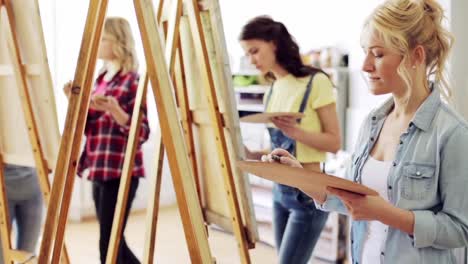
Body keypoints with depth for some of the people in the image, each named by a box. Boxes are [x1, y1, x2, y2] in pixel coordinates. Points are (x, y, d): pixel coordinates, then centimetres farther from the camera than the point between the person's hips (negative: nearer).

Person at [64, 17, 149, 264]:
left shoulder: (131, 81, -10)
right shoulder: (100, 79, 14)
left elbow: (141, 133, -15)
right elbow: (88, 128, 16)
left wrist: (113, 109, -28)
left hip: (121, 172, -9)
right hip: (99, 170, 9)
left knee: (108, 243, -4)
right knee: (114, 241, 15)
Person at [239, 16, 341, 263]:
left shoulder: (316, 82, -11)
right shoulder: (272, 91, 10)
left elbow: (334, 142, -11)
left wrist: (297, 131, -27)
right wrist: (253, 155, -1)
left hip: (308, 192, -7)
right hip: (280, 190, 7)